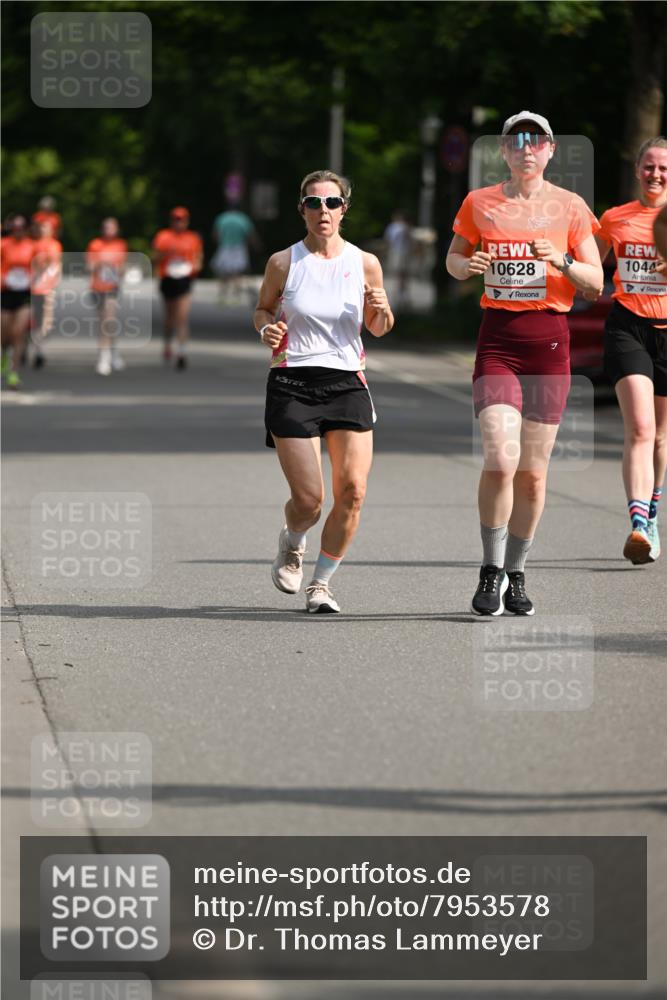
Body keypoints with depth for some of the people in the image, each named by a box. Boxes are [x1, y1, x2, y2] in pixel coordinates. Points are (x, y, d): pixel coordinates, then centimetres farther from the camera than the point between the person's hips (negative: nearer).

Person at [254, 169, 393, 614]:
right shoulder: (284, 263, 1)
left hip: (347, 385, 2)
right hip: (292, 385, -2)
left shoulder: (365, 264, 5)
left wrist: (382, 312, -8)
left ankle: (322, 583, 9)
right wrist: (267, 328, -7)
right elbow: (263, 309, 15)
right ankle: (292, 543, 30)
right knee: (308, 500, -8)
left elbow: (378, 328, 15)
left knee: (353, 491, -11)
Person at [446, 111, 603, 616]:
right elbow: (453, 259, 19)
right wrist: (469, 264, -5)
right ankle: (491, 572, -3)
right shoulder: (479, 204, 5)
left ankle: (515, 576, 19)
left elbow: (595, 282, 5)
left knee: (532, 472, 4)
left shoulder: (570, 207, 3)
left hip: (550, 339, 1)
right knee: (501, 460, -16)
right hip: (498, 339, -1)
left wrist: (563, 261, -15)